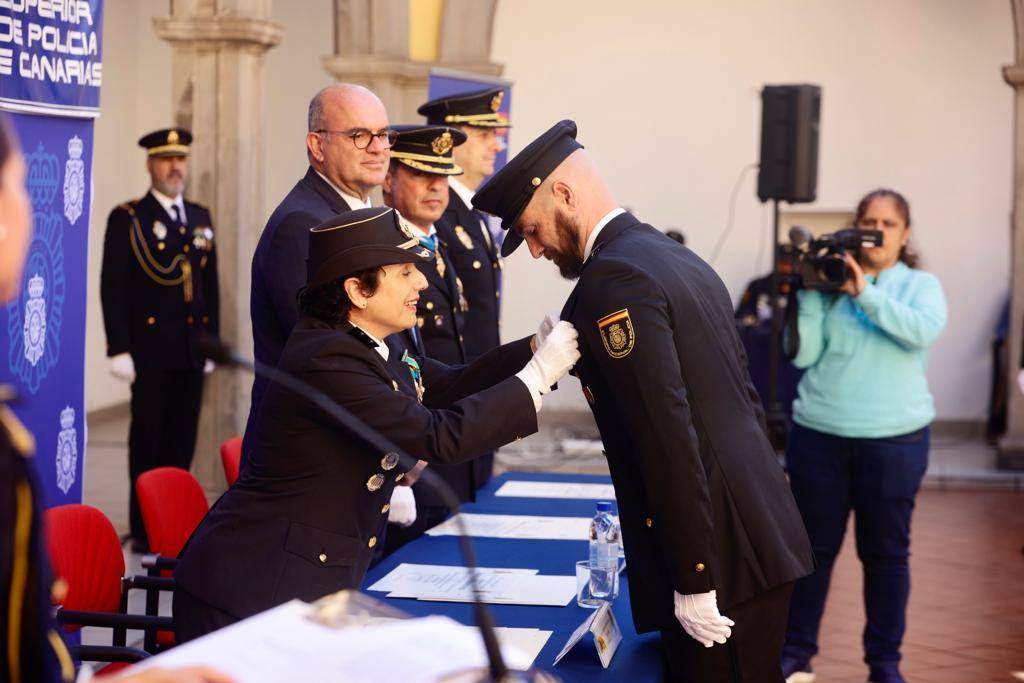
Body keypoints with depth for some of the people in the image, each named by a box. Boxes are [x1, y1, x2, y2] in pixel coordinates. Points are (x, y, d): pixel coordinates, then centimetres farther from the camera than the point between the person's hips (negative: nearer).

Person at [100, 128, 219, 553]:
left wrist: (212, 340, 12)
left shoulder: (201, 219, 16)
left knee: (182, 441, 8)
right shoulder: (127, 219, -2)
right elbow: (113, 288, -6)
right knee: (148, 442, 0)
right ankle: (144, 530, 6)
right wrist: (119, 350, -12)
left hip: (191, 353, 5)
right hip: (151, 351, -5)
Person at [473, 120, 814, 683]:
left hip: (719, 557, -9)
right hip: (762, 540, 9)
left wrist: (693, 581, -19)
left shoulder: (612, 279, -14)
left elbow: (668, 436, -21)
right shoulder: (678, 259, 16)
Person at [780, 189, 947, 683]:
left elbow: (924, 330, -18)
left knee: (886, 553, 8)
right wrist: (811, 293, -13)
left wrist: (864, 293, -22)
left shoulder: (921, 285, 4)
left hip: (894, 439, 0)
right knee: (814, 547, 8)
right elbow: (803, 354, -3)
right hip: (820, 434, 1)